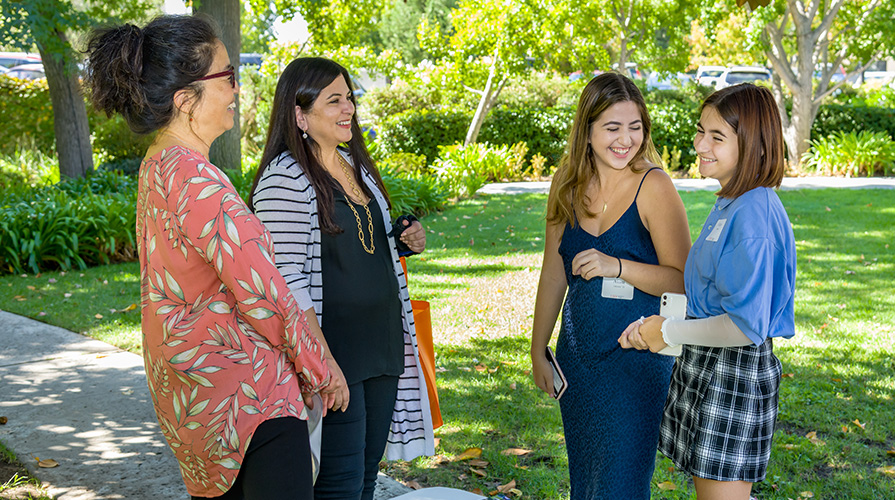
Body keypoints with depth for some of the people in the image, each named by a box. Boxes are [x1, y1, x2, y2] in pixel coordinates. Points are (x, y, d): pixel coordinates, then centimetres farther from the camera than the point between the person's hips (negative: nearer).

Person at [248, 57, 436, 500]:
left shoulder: (357, 165, 13)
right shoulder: (284, 180, -14)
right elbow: (288, 281, -18)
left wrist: (404, 241, 5)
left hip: (381, 346, 8)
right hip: (331, 350, -8)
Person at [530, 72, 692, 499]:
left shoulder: (653, 187, -12)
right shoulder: (569, 184, 4)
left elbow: (683, 281, -13)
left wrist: (616, 266, -26)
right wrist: (538, 351, 16)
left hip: (637, 356, -5)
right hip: (578, 351, 5)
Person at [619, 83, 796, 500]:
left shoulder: (754, 214, -21)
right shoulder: (728, 205, 10)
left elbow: (746, 326, -25)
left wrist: (669, 333, -14)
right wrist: (652, 325, 9)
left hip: (735, 372, -10)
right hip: (705, 365, 10)